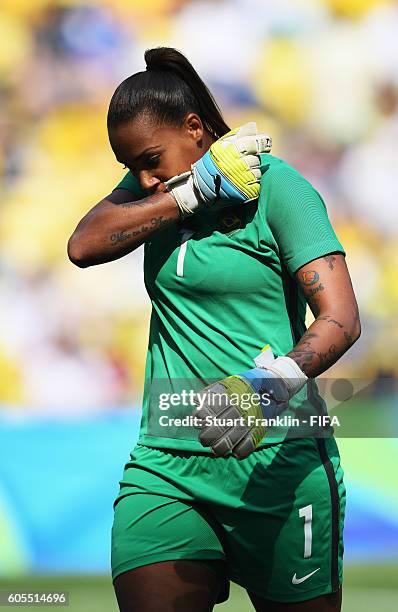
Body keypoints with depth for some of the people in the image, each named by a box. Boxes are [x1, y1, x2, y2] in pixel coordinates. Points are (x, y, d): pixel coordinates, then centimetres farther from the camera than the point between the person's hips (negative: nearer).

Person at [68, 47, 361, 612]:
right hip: (166, 466, 4)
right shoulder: (162, 185, 14)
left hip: (275, 458, -4)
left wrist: (269, 385, -34)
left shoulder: (278, 187, -5)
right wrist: (193, 192, -11)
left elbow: (341, 319, -15)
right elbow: (84, 246, -3)